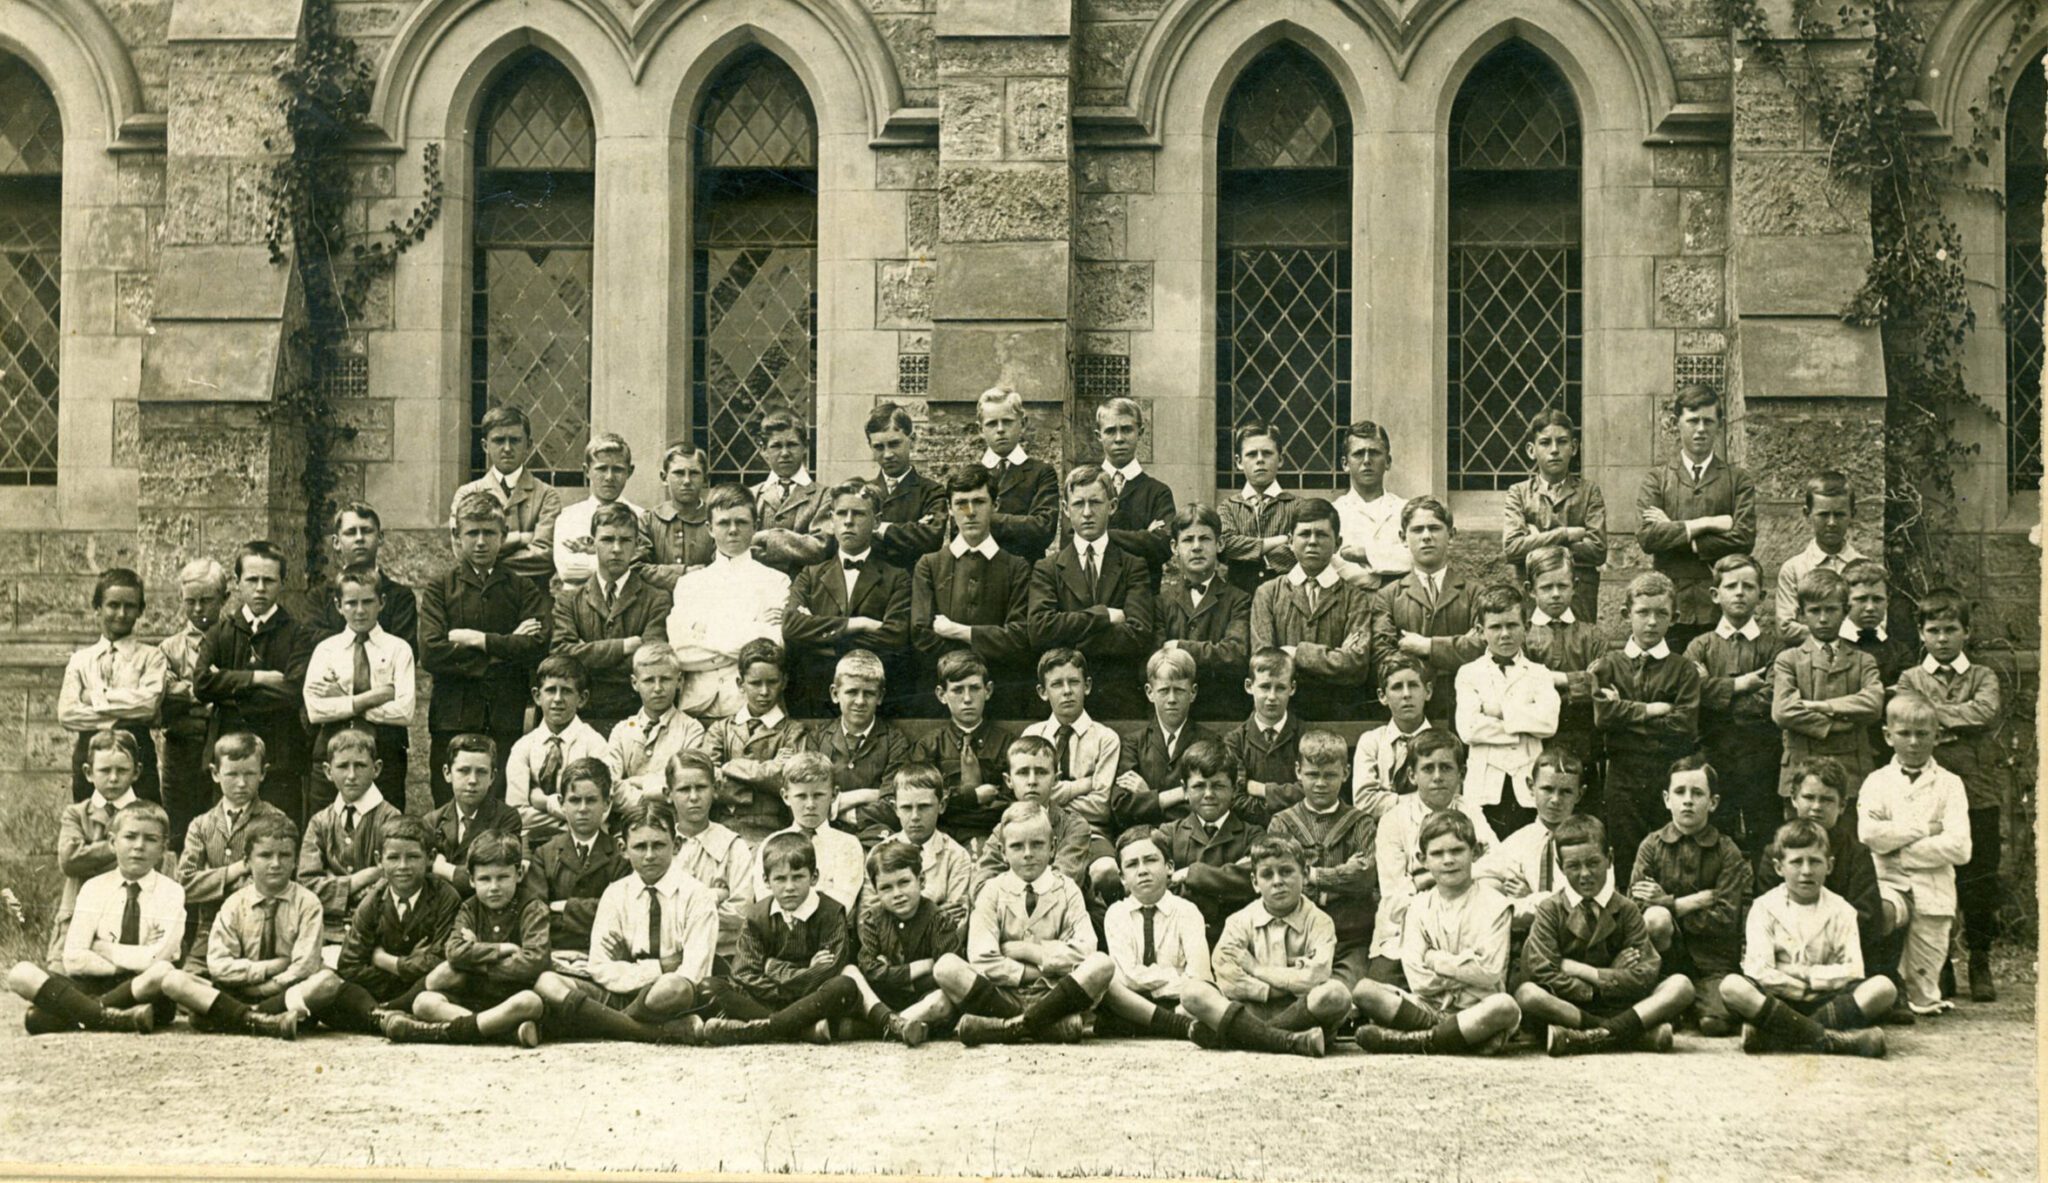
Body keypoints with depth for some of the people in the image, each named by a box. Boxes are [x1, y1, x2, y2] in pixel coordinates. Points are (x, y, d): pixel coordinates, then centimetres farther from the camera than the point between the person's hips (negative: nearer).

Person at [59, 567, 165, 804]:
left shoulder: (151, 657, 5)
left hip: (136, 756, -3)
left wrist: (96, 697, -4)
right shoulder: (80, 660, 13)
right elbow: (66, 714, 0)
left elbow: (149, 702, -12)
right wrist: (116, 720, -9)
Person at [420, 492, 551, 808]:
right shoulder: (439, 590, 11)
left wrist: (476, 640, -5)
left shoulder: (523, 590, 13)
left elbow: (537, 648, -4)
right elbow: (430, 654, -5)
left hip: (508, 722, 0)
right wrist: (504, 646, -5)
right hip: (453, 721, 0)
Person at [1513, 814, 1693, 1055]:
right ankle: (1638, 1032, -33)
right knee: (1526, 994, -33)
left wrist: (1578, 969, -10)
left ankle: (1594, 1037, -34)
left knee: (1681, 985, -19)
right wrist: (1609, 979, -11)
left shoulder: (1626, 910, 6)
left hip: (1620, 1007, 2)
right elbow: (1543, 973, -11)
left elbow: (1645, 976, -6)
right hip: (1567, 1006, -2)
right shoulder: (1550, 910, 3)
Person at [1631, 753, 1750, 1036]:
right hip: (1669, 950, 1)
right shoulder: (1652, 846, 1)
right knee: (1656, 917, -33)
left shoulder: (1728, 853, -2)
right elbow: (1635, 904, -9)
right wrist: (1695, 901, -14)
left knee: (1715, 1022, -28)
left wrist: (1670, 903, -13)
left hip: (1711, 960, -1)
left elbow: (1726, 920, -10)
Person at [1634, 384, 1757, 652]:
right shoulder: (1656, 480, 11)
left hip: (1720, 609, 0)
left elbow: (1744, 539, -4)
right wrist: (1706, 524, -8)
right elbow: (1647, 537, -4)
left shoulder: (1738, 480, 10)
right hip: (1669, 607, 0)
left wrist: (1677, 533, -4)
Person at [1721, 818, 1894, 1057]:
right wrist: (1810, 988, -9)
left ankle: (1772, 1036, -33)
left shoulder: (1841, 911, 8)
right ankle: (1831, 1039, -37)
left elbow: (1853, 971, -4)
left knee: (1883, 987, -25)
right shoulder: (1765, 908, 3)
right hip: (1776, 1001, -2)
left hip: (1825, 1001, 2)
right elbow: (1759, 971, -9)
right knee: (1732, 987, -31)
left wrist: (1803, 973, -9)